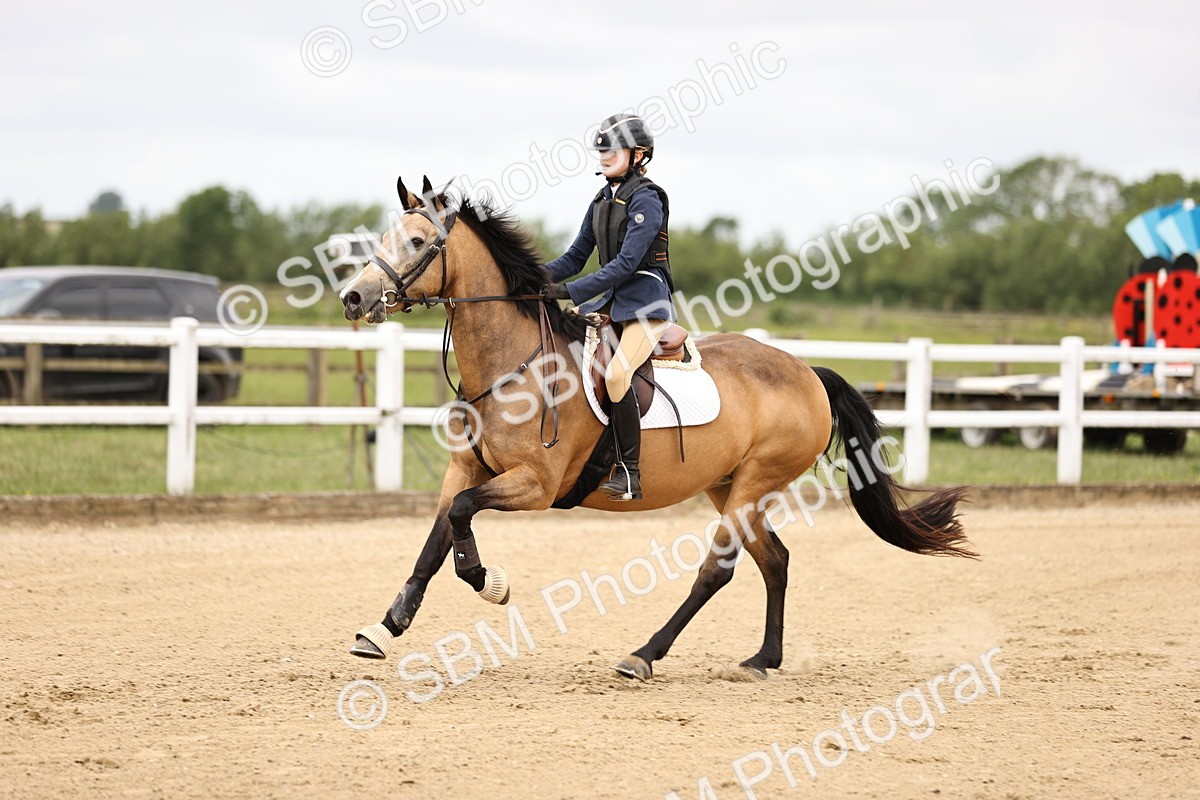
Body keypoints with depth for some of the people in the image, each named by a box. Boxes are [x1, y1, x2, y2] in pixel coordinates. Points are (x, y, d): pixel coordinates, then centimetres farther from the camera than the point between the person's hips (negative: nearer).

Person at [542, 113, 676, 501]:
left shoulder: (646, 200, -12)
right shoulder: (602, 202, 14)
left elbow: (626, 262, -21)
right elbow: (575, 257, 16)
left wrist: (571, 291, -26)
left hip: (647, 301, -9)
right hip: (611, 299, 9)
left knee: (617, 373, -30)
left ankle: (629, 474, -26)